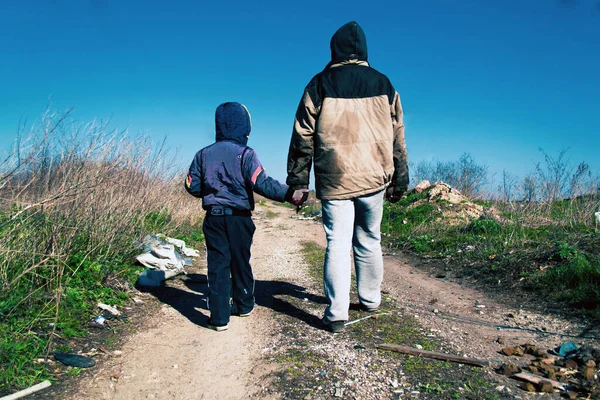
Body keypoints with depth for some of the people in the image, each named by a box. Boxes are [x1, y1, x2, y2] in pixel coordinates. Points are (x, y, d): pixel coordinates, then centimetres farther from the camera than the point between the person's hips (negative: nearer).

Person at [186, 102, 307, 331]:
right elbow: (262, 183, -20)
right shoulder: (245, 154, -9)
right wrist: (288, 194, -20)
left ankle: (219, 318, 2)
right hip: (239, 218, -2)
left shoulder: (203, 154, 5)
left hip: (213, 218, 2)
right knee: (240, 262, 15)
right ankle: (244, 305, 33)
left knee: (217, 265, 4)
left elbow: (192, 186, 7)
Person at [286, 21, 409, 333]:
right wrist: (399, 182, 17)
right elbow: (397, 137, 10)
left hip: (334, 181, -2)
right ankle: (370, 299, 29)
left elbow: (303, 137, -1)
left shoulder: (319, 84, 0)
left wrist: (297, 182, 4)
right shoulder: (383, 84, 8)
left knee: (337, 243, 1)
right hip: (374, 179, 3)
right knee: (369, 240, 15)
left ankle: (337, 313, 0)